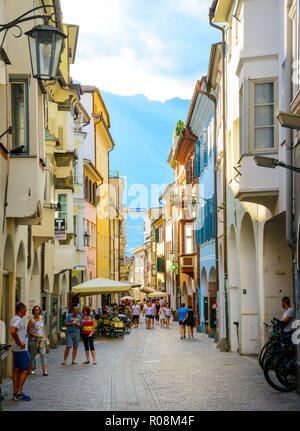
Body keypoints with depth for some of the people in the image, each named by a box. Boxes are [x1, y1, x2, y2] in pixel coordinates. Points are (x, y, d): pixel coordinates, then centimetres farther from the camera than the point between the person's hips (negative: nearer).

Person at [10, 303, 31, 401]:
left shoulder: (15, 319, 15)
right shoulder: (18, 320, -18)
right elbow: (12, 331, -35)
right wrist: (20, 343, -25)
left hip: (16, 350, 10)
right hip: (22, 350, -10)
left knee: (17, 370, 10)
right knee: (25, 370, -6)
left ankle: (16, 393, 13)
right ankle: (19, 394, -6)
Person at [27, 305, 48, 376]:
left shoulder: (41, 318, 6)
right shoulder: (31, 320, -9)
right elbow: (28, 331, -5)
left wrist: (45, 335, 17)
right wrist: (34, 335, -19)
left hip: (42, 339, 4)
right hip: (34, 340, -4)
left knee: (43, 354, -7)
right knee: (33, 355, 5)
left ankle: (44, 371, -11)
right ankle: (30, 369, 22)